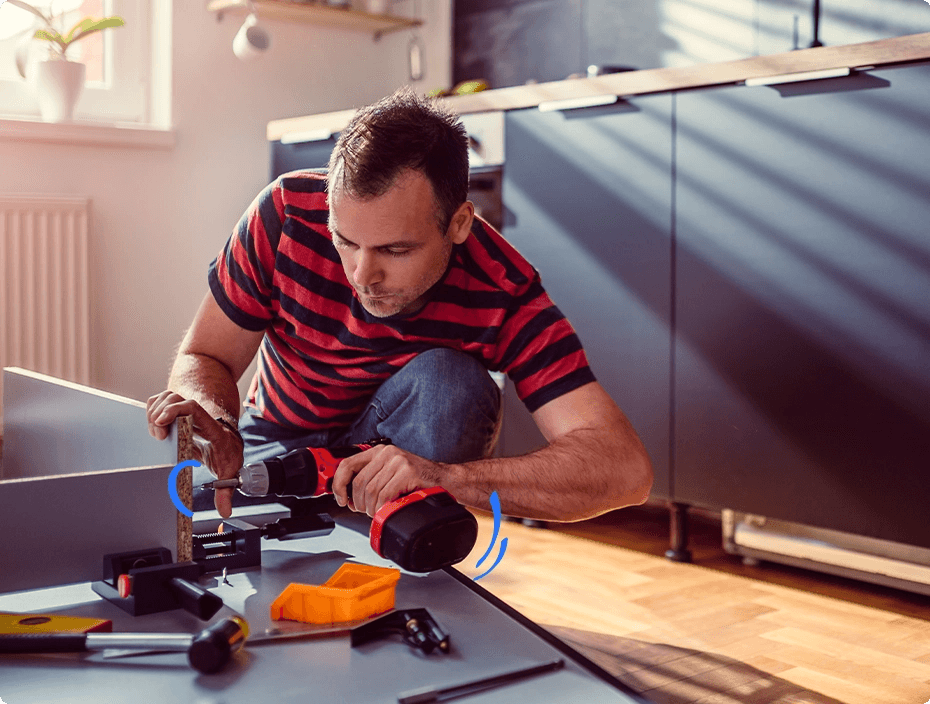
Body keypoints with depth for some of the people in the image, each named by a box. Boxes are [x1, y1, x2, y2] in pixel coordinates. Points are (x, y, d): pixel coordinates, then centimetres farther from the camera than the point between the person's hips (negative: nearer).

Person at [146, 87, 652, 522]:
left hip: (410, 443, 0)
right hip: (279, 443, 1)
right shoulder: (285, 213, -24)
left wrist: (445, 475, -50)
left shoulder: (501, 294, -29)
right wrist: (215, 427, -37)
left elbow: (627, 467, -37)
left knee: (450, 380, -32)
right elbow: (205, 357, -12)